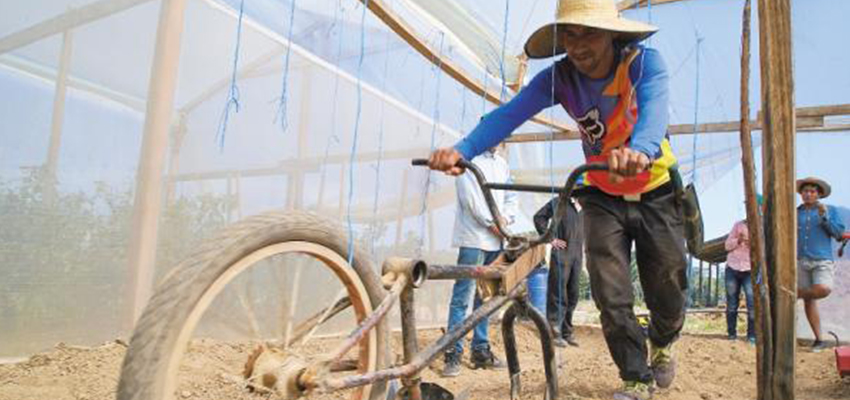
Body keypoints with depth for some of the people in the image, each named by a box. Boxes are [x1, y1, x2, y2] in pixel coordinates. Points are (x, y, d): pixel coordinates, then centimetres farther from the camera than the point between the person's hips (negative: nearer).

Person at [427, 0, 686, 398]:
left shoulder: (644, 62, -22)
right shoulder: (559, 77, -16)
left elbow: (654, 107, -43)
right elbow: (508, 114, -30)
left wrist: (640, 150, -67)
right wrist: (462, 149, -49)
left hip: (655, 193, -1)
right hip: (602, 197, 2)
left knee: (666, 288, 7)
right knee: (611, 296, -4)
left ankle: (663, 343, 42)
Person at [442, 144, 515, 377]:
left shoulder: (502, 164, 20)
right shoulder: (469, 157, -2)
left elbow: (510, 196, 17)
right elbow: (470, 195, -11)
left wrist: (505, 220, -1)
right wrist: (492, 223, -10)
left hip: (495, 240, 7)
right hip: (474, 237, -7)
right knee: (462, 296, -8)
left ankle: (480, 351, 18)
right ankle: (453, 354, -4)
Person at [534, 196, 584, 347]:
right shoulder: (558, 202, -2)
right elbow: (539, 217, -3)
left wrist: (583, 244, 14)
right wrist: (551, 238, -8)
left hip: (577, 255, 6)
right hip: (561, 252, -6)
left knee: (573, 295, 10)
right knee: (558, 295, -4)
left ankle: (567, 332, 20)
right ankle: (554, 333, 2)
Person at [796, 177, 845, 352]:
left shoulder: (830, 210, 9)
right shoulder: (795, 213, 13)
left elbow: (838, 233, -1)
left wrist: (824, 216, -12)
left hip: (822, 260, -2)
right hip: (801, 261, 2)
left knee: (823, 290, -29)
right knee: (809, 301, 1)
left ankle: (795, 294, 1)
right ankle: (818, 340, 10)